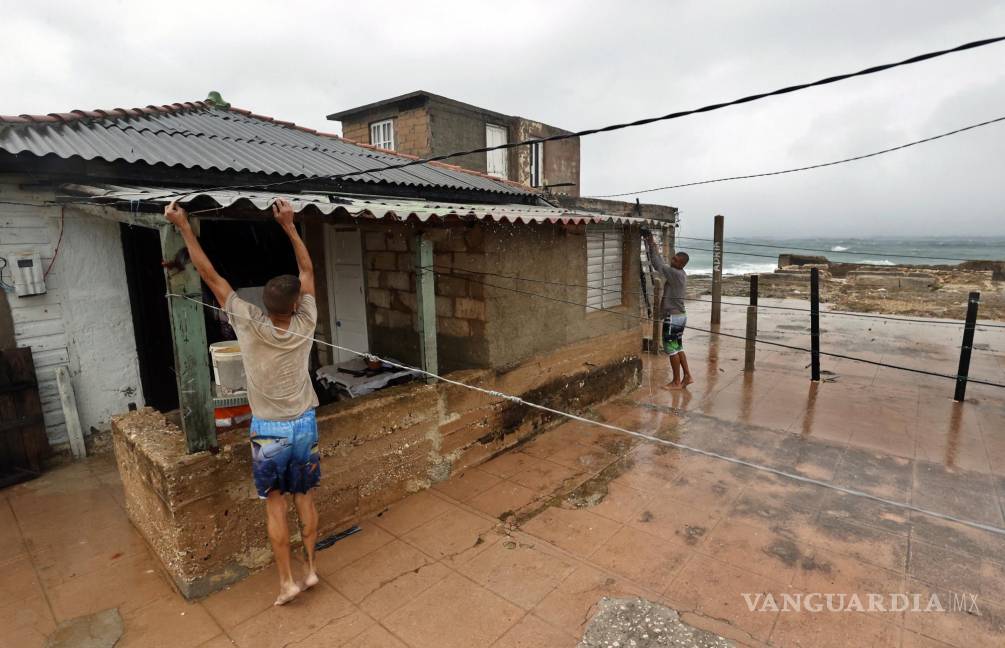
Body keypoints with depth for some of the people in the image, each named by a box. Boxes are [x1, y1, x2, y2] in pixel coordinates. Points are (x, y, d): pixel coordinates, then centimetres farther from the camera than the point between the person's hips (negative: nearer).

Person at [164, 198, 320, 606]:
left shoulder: (250, 325, -17)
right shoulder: (304, 325, -12)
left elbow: (210, 276, -11)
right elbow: (308, 271, -3)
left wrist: (184, 227, -4)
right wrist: (288, 225, -2)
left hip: (268, 432, -2)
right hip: (304, 426, 2)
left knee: (275, 504, 11)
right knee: (304, 497, 15)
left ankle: (286, 581, 18)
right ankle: (311, 569, 26)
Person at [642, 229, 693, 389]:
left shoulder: (676, 274, -19)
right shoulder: (680, 274, 9)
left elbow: (658, 265, -21)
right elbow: (662, 264, 17)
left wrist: (651, 244, -15)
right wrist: (653, 247, 12)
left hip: (673, 317, -10)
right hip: (680, 315, 10)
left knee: (672, 349, -1)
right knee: (678, 348, 17)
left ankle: (676, 382, 8)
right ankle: (687, 376, 23)